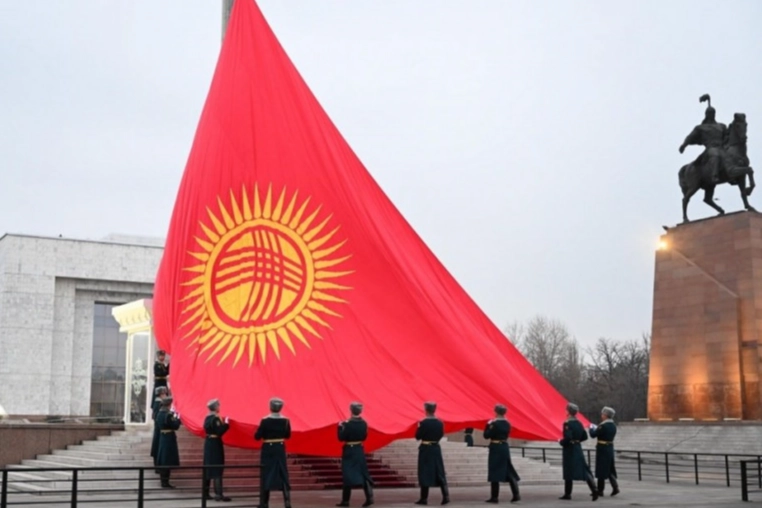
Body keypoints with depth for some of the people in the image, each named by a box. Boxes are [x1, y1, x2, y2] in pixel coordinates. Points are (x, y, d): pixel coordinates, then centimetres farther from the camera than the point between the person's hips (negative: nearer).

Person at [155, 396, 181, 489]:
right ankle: (165, 482, 2)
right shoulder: (168, 415, -20)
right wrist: (177, 418, -1)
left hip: (162, 437, 9)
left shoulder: (160, 413, 5)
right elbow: (175, 426, -17)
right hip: (169, 438, -9)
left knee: (163, 460, 16)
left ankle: (163, 481, 25)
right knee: (168, 461, -2)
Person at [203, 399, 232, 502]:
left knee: (208, 468, 14)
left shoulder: (207, 418, 8)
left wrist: (222, 424, 13)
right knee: (217, 469, -5)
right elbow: (220, 432, -24)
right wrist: (226, 424, -13)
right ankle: (218, 494, -5)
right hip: (215, 444, -9)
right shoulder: (216, 419, -18)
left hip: (208, 443, 9)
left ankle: (205, 493, 19)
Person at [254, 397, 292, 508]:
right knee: (283, 474, 8)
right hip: (280, 449, 3)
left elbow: (257, 437, -10)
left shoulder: (265, 421, -14)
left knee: (266, 475, 6)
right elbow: (287, 435, 10)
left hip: (268, 449, -3)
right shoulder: (285, 421, -3)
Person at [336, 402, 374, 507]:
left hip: (349, 451, -5)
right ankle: (369, 497, 3)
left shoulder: (348, 424, -17)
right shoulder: (364, 423, 1)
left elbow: (341, 438, -14)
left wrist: (340, 427, 1)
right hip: (359, 450, 5)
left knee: (348, 475, 1)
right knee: (363, 473, 11)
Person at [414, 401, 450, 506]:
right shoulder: (440, 423, 1)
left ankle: (424, 498, 5)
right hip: (436, 449, 5)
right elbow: (441, 435, 11)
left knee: (425, 473, 2)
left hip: (425, 450, -4)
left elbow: (418, 437, -11)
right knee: (439, 473, 10)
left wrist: (419, 427, 4)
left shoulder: (423, 423, -15)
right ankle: (446, 496, 2)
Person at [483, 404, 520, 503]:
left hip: (495, 449, -7)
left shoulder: (494, 424, -15)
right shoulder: (507, 424, 6)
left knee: (494, 472, 0)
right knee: (509, 472, 11)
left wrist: (488, 425, 0)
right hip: (505, 448, 7)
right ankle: (516, 494, 5)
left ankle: (494, 497, 1)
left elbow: (486, 435, -13)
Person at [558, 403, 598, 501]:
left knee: (568, 471, 2)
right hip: (578, 449, 7)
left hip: (569, 450, -7)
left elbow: (567, 438, -25)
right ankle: (594, 489, -3)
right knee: (584, 470, 7)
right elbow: (585, 437, 13)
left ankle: (567, 494, 8)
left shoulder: (567, 424, -15)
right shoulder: (578, 423, 9)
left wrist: (561, 442, -8)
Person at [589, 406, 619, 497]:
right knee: (610, 469, 15)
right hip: (610, 448, 7)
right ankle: (615, 487, 5)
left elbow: (593, 435, -15)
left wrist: (591, 428, 4)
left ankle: (600, 490, 7)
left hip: (602, 449, -7)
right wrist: (596, 428, 13)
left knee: (601, 470, 1)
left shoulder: (603, 426, -19)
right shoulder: (613, 425, 7)